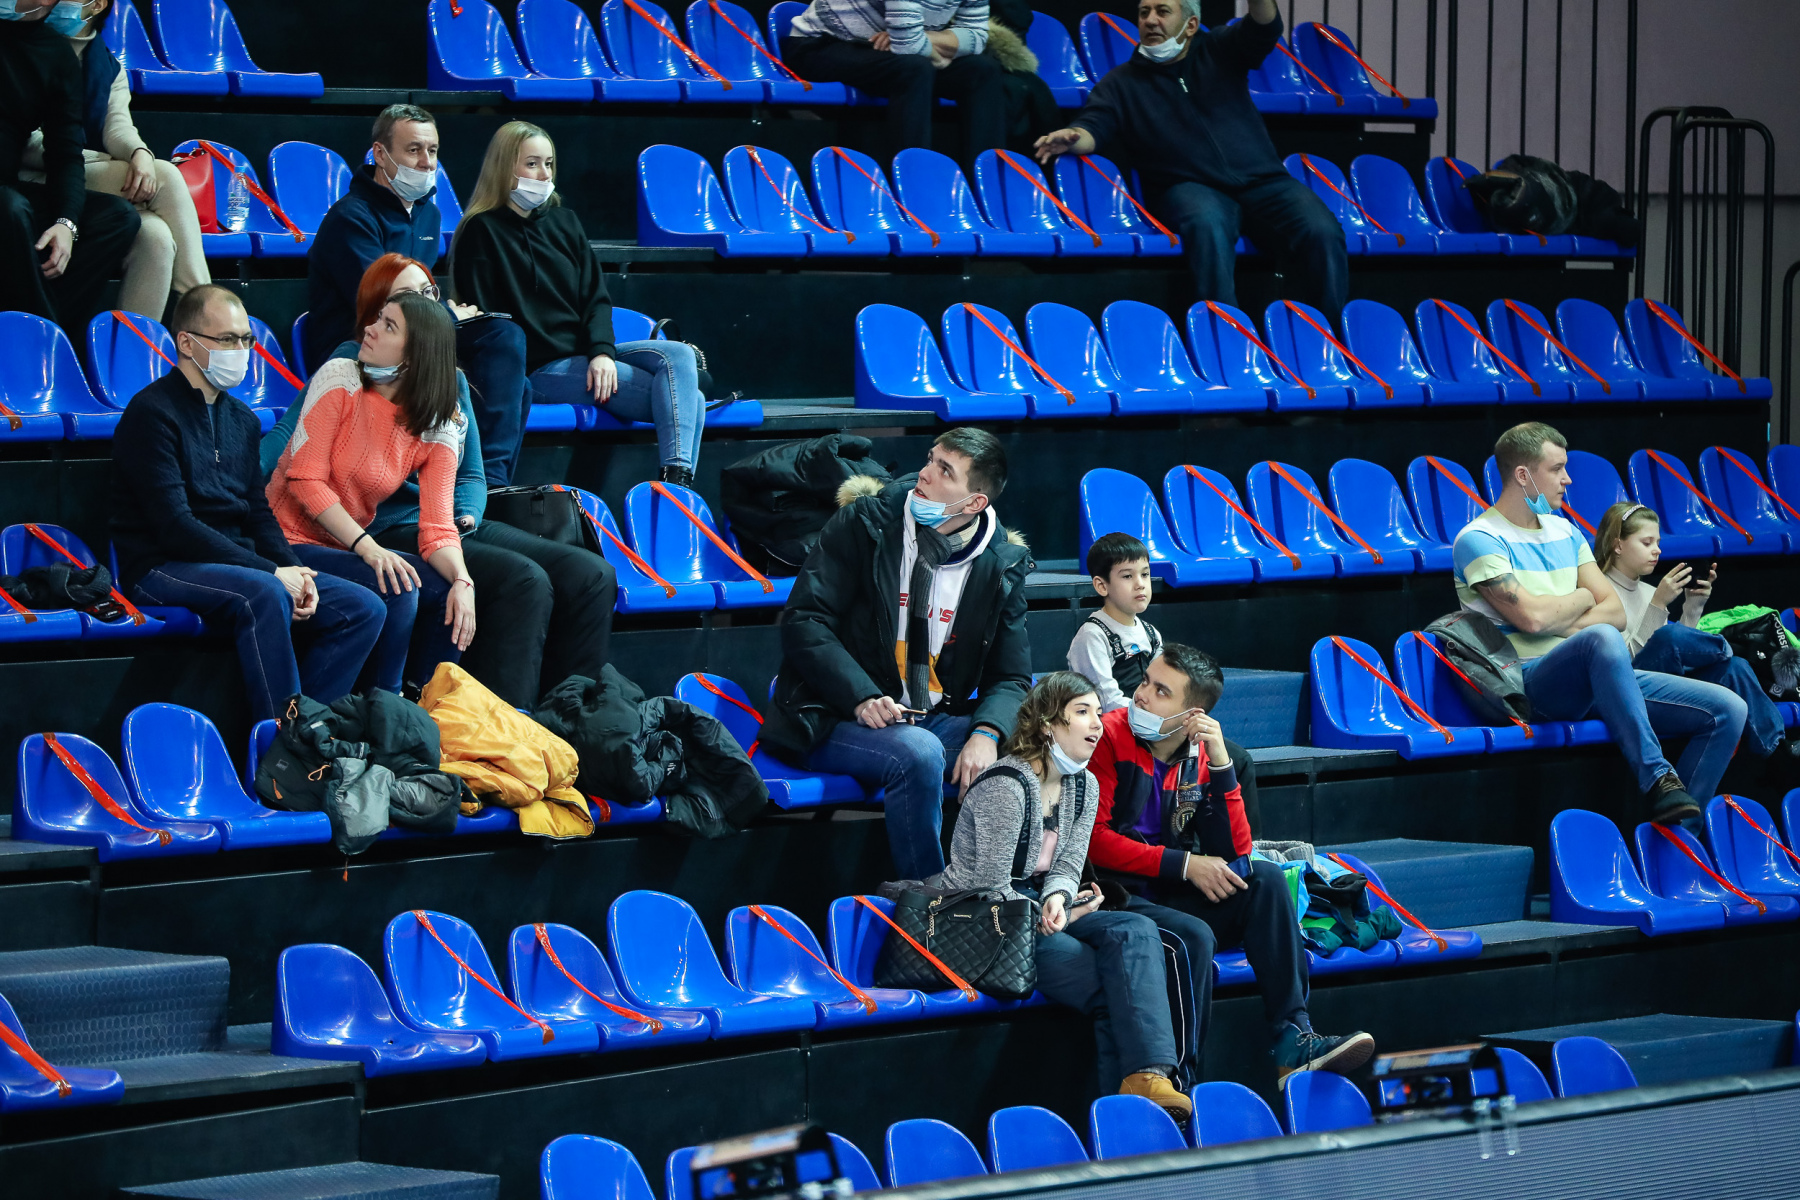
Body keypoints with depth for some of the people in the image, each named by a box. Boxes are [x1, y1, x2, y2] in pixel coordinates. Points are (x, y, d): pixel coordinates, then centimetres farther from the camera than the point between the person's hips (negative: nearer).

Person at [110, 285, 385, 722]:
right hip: (161, 568, -8)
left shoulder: (242, 420, 18)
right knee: (264, 594, -37)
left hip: (240, 564, 9)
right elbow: (175, 526, -17)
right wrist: (271, 571, -20)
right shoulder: (152, 413, -9)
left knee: (364, 608, -6)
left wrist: (295, 573, -4)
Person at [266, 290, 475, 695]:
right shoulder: (340, 379, -10)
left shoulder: (439, 429, 1)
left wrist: (462, 580, -27)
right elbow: (305, 479, -16)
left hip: (352, 546, 5)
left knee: (450, 590, -14)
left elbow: (437, 526, -6)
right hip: (294, 541, -5)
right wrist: (366, 546, -26)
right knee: (396, 588, -27)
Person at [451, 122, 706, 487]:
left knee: (679, 356, -22)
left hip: (586, 355, 7)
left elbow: (595, 296, 12)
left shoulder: (563, 221, 19)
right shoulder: (483, 232, -2)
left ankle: (677, 480, -33)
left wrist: (602, 351, -7)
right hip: (538, 369, -7)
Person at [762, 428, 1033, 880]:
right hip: (837, 720, -4)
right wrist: (863, 700, -25)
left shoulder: (1002, 565, 4)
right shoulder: (863, 525, -3)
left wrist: (986, 734, -20)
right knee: (918, 753, -35)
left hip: (935, 720, 4)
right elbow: (803, 622, -9)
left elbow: (1011, 678, 5)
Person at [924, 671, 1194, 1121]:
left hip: (1034, 910, 8)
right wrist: (1048, 919, -11)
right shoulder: (1006, 786, -19)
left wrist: (1056, 899, -18)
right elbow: (992, 888, -19)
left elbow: (1067, 865, 5)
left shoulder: (1084, 786, 9)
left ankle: (1146, 1076, -36)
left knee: (1136, 930, -21)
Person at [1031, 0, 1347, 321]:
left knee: (1322, 232, -26)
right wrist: (1072, 138, -28)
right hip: (1192, 187, -2)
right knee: (1207, 223, -39)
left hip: (1263, 182, 2)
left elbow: (1264, 29, -2)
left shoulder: (1218, 51, 15)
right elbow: (1094, 126, -2)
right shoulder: (1122, 82, 13)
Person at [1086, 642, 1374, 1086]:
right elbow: (1093, 839, -12)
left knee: (1265, 878, -15)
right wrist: (1184, 865, -14)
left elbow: (1233, 854, 0)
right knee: (1193, 936, -32)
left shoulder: (1200, 755, 10)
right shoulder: (1110, 737, -5)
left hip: (1171, 898, 6)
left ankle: (1293, 1039, -24)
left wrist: (1221, 763, -9)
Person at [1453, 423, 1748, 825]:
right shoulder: (1479, 540, -3)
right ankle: (1657, 778, -42)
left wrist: (1561, 626, -6)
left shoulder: (1564, 532, 22)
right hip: (1533, 683, -8)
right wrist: (1583, 598, 4)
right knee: (1601, 639, -42)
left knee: (1727, 709, -8)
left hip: (1600, 679, 8)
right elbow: (1531, 617, -16)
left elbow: (1616, 612, 15)